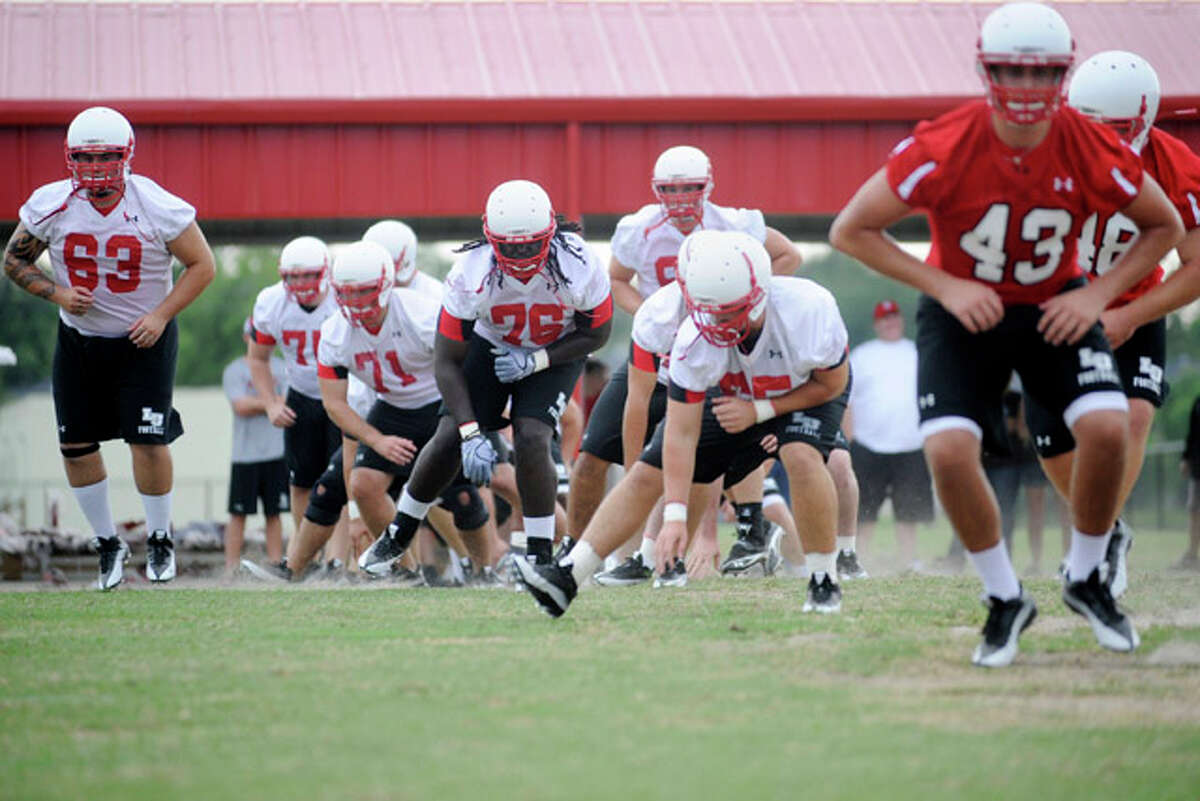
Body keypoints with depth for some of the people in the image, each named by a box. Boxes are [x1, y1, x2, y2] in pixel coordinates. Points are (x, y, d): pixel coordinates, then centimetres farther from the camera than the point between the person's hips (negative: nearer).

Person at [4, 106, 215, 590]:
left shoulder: (157, 209, -19)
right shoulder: (50, 206, -14)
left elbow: (202, 265, -8)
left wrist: (162, 314, -18)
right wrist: (56, 293, -16)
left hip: (144, 339, -3)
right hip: (79, 341, 3)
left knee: (148, 441, -10)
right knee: (76, 447, 2)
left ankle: (160, 539, 15)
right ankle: (107, 544, 22)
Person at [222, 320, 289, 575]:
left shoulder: (281, 369, 11)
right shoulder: (234, 370, 1)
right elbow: (241, 406, -11)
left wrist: (256, 404, -10)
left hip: (276, 452, 3)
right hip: (245, 455, -3)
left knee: (274, 513, 5)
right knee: (239, 513, -2)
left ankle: (276, 565, 8)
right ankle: (231, 569, 0)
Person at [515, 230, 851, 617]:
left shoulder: (809, 312, -38)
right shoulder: (695, 339, -32)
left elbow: (832, 383, -18)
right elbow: (681, 436, -27)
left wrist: (758, 410, -26)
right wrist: (675, 516, -33)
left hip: (808, 392, -2)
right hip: (732, 394, 2)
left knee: (802, 457, -34)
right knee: (647, 475, -5)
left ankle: (825, 583, -16)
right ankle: (567, 577, 0)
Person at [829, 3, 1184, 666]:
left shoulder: (1092, 151, -19)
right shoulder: (942, 149, -24)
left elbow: (1165, 227, 0)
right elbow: (850, 230, -15)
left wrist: (1098, 294, -13)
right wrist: (945, 287, -21)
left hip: (1055, 308, 1)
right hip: (964, 313, -1)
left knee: (1106, 430, -22)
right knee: (948, 450, -22)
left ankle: (1086, 579, 5)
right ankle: (1004, 599, 2)